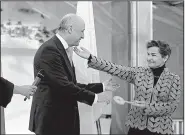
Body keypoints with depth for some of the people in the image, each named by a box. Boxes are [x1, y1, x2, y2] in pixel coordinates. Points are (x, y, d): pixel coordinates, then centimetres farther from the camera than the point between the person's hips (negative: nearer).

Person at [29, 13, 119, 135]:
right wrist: (94, 97, -19)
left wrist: (102, 87, 13)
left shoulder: (65, 50, 13)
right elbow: (63, 86, -23)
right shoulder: (49, 50, -16)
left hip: (66, 119, 9)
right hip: (52, 120, -9)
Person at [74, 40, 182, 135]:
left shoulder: (174, 79, -3)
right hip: (136, 126, 2)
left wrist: (148, 107, -17)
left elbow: (172, 105, -8)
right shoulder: (139, 72, 3)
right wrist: (91, 58, -15)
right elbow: (115, 69, -5)